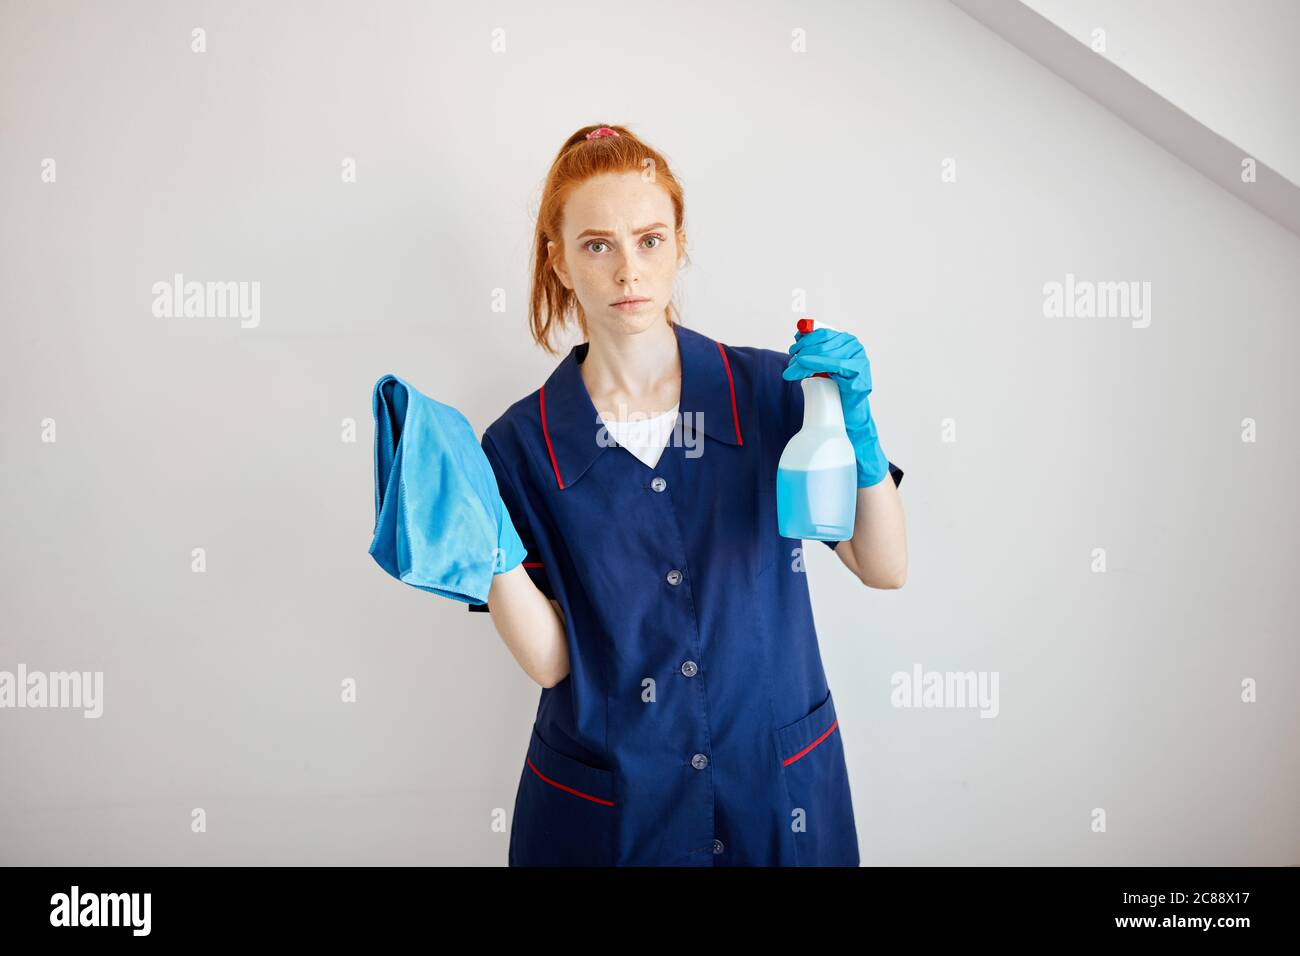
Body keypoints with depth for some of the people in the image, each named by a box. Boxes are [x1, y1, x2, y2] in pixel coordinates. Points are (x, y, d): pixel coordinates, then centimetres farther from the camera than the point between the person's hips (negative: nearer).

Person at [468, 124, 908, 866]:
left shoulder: (773, 390, -9)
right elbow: (549, 660, -11)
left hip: (778, 783, 1)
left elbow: (886, 569, -7)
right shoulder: (524, 444, -10)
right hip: (607, 806, -1)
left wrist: (856, 424, -21)